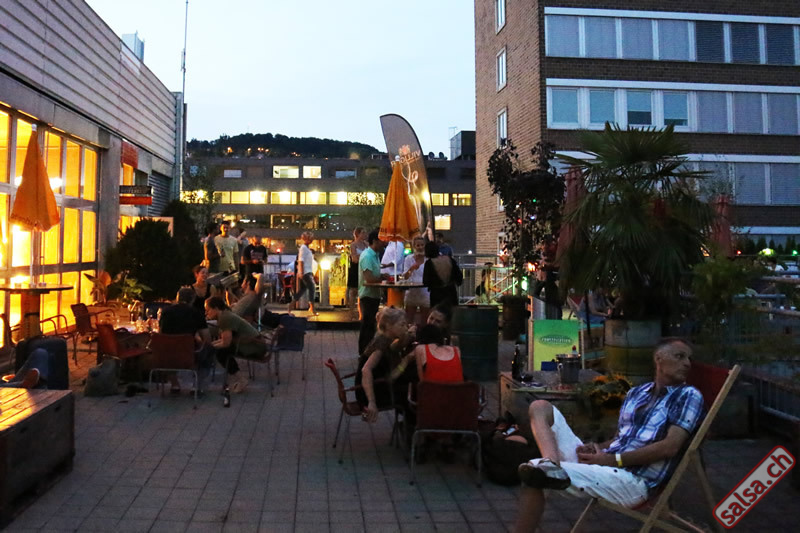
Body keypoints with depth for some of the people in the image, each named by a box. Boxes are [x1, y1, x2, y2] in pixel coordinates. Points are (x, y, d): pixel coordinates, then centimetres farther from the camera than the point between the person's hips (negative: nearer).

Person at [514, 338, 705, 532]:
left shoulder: (689, 396, 1)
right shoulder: (635, 393, 20)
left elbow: (670, 447, -10)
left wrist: (613, 460, -14)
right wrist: (597, 447, -2)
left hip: (633, 481, -7)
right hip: (603, 464, 7)